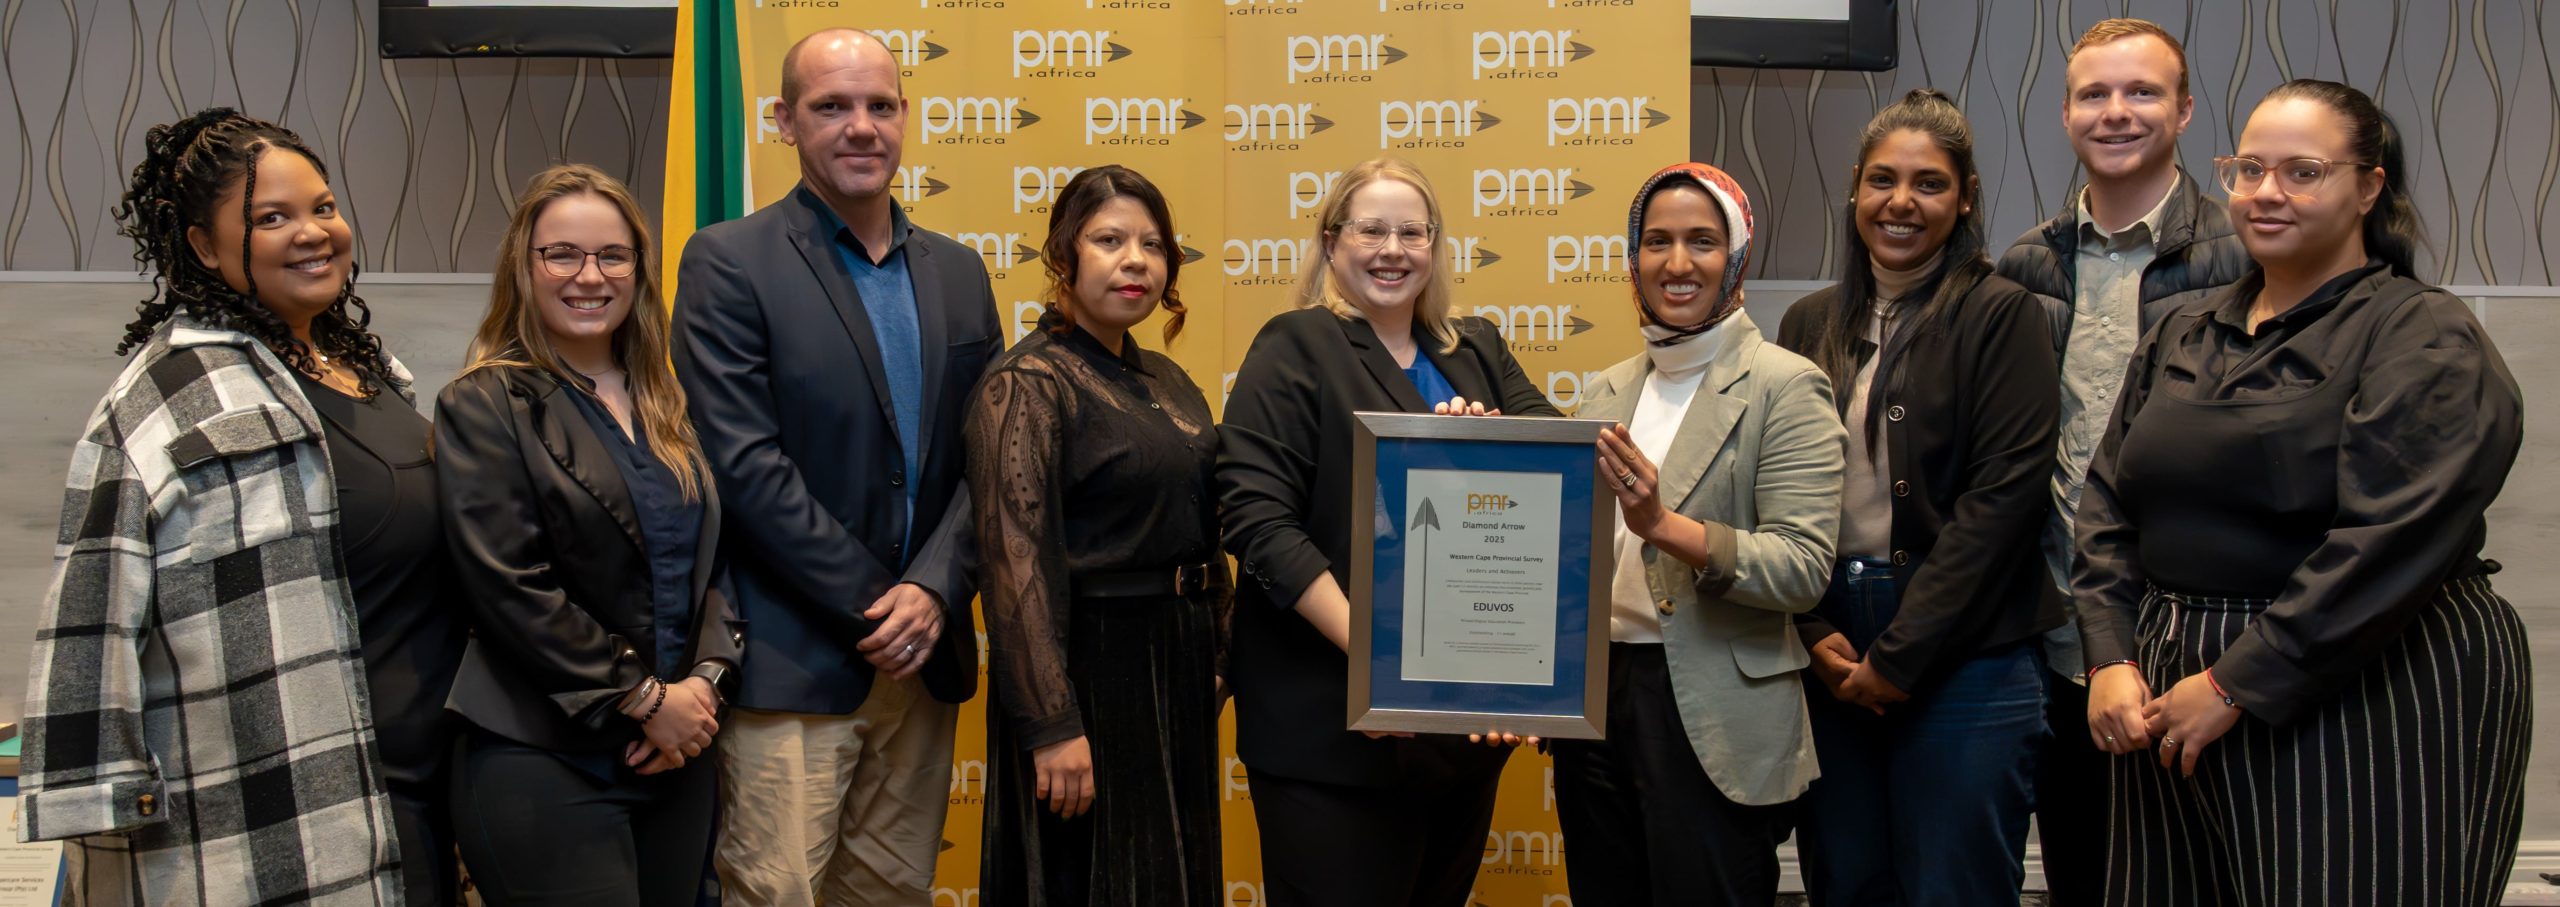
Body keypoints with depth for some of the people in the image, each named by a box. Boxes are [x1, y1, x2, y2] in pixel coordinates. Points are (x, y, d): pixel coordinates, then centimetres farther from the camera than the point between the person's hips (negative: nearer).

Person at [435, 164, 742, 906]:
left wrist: (703, 683, -6)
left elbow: (712, 563, 11)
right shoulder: (485, 406, -5)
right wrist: (648, 700, -12)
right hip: (544, 767, -5)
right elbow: (512, 589, -13)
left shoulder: (664, 403, 12)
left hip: (677, 757, 6)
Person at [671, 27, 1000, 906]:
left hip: (922, 653, 5)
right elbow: (746, 465, -12)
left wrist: (933, 590, -8)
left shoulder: (958, 272, 12)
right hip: (793, 663, -5)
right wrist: (874, 604, -12)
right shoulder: (730, 262, -5)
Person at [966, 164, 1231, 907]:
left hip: (1179, 676, 8)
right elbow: (1017, 557, -20)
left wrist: (1212, 662, 13)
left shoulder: (1166, 381, 11)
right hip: (1089, 674, -8)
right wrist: (1053, 725, -25)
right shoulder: (1027, 383, -13)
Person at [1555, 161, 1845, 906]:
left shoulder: (1786, 386, -7)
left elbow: (1804, 570, -16)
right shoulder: (1608, 390, 10)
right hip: (1593, 698, 6)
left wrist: (1665, 525, -27)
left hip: (1715, 721, -5)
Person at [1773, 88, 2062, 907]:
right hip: (1830, 658, 4)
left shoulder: (2004, 317, -3)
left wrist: (1899, 656, -13)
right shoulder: (1810, 323, 11)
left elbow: (2005, 493, -10)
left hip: (1962, 660, -4)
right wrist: (1815, 634, -5)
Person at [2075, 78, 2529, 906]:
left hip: (2362, 699, -6)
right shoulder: (2183, 339, 13)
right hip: (2174, 707, 6)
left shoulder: (2423, 337, -7)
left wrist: (2237, 684, -19)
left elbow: (2392, 542, -19)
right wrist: (2112, 659, -5)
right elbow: (2108, 506, 9)